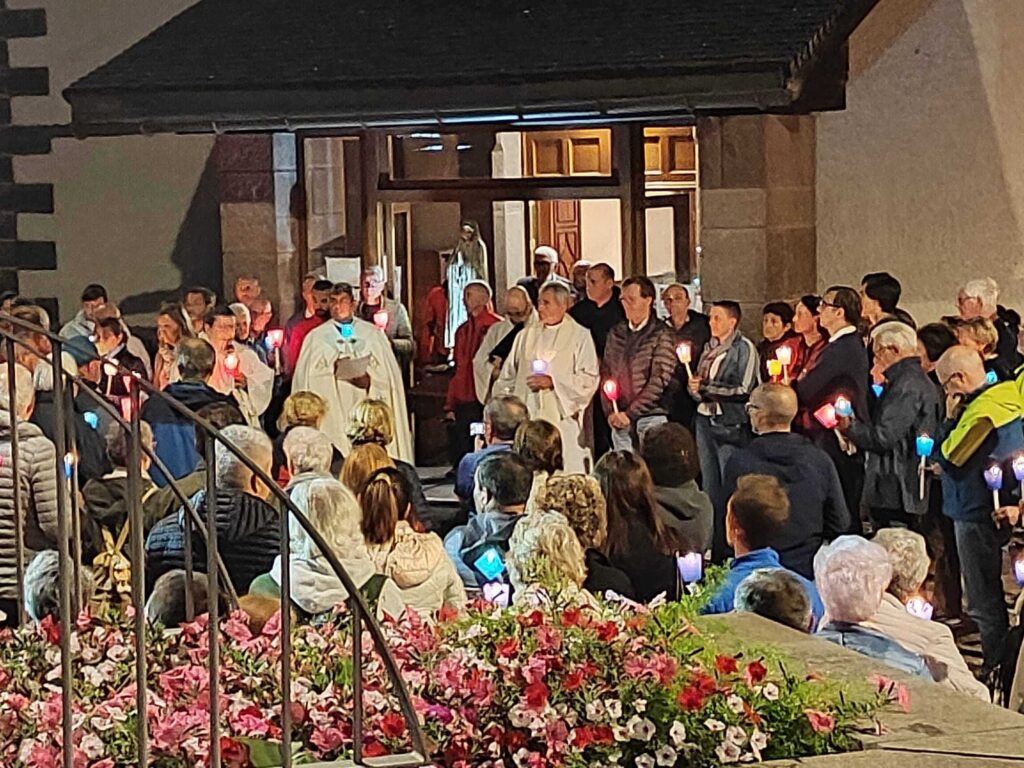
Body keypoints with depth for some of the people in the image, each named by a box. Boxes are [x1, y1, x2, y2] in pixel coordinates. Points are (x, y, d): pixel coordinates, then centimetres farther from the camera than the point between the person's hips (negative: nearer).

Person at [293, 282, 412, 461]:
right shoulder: (316, 337, 11)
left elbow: (389, 376, 7)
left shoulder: (373, 334, 12)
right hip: (332, 414, -1)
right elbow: (306, 379, 5)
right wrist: (331, 372, -10)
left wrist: (369, 381, -11)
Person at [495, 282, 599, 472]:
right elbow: (508, 376, 18)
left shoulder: (580, 336, 4)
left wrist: (552, 382, -10)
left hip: (562, 418, -3)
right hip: (527, 417, 3)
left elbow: (589, 379, -3)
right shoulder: (526, 335, 16)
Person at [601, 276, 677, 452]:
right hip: (619, 421, 4)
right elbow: (606, 374, 12)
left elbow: (659, 381, -10)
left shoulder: (662, 335, -4)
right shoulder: (615, 334, 13)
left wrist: (629, 413, -12)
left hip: (651, 417, -4)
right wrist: (610, 412, -2)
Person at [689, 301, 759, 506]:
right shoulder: (710, 348, 15)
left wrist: (706, 387, -12)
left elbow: (744, 390, -13)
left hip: (730, 422, -7)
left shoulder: (744, 348, -6)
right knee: (709, 483, 10)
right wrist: (694, 387, -6)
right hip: (705, 419, 7)